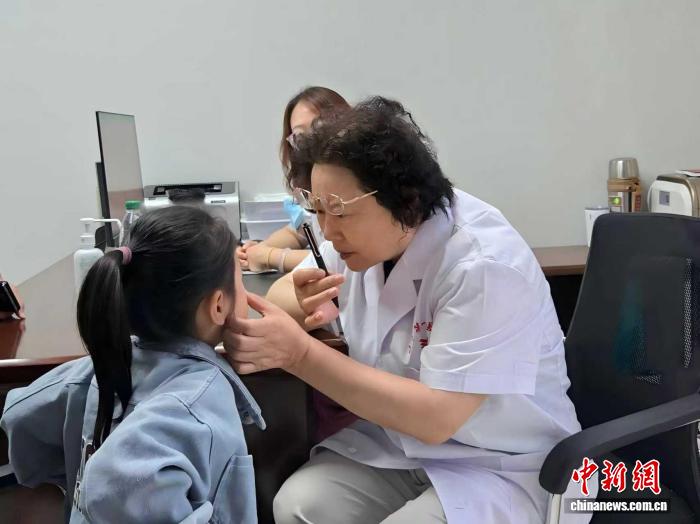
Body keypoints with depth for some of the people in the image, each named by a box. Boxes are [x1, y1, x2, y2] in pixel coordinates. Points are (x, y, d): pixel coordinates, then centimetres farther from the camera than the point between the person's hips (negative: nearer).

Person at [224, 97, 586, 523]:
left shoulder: (485, 265, -26)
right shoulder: (362, 228, -5)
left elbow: (435, 416, -28)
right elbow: (282, 292, 6)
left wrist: (299, 353, -31)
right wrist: (305, 305, -20)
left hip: (499, 467, -5)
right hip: (399, 439, 6)